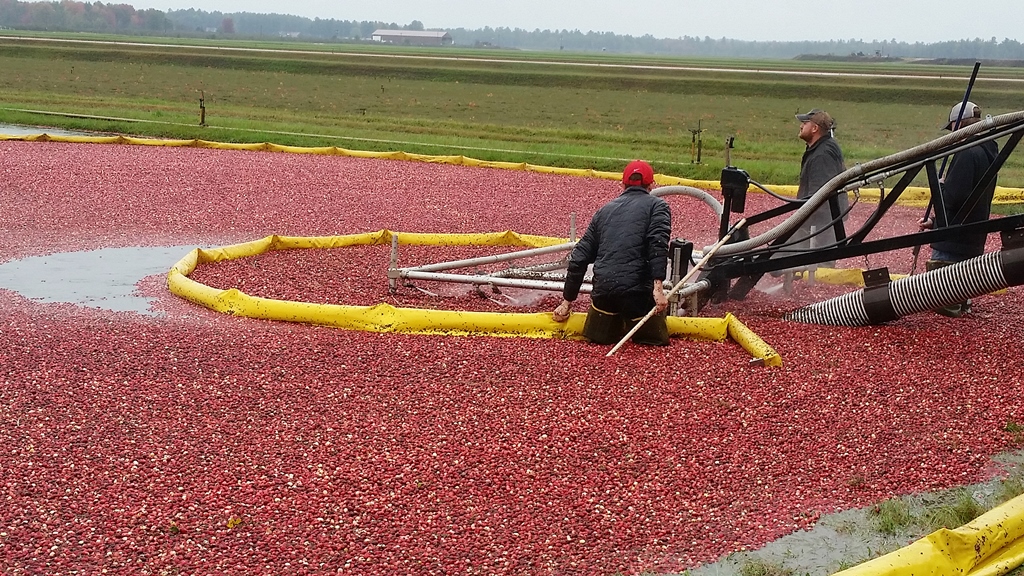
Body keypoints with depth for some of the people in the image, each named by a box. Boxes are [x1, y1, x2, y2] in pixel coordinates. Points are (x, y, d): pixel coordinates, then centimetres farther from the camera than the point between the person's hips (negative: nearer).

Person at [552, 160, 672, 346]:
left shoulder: (605, 210, 22)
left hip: (603, 289, 4)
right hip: (638, 290, -4)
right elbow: (658, 244, -10)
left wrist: (567, 301, 25)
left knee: (597, 338, 22)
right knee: (657, 341, 12)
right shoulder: (657, 205, 9)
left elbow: (580, 257, 20)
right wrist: (658, 286, -17)